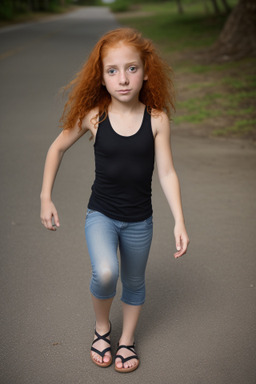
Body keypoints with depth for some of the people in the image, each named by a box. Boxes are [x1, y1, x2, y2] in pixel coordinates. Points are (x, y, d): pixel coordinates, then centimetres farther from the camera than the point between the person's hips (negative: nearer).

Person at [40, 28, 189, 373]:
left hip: (139, 220, 2)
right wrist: (46, 198, 2)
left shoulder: (157, 119, -12)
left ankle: (127, 340, 43)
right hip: (101, 215, -1)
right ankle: (101, 327, 9)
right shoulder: (93, 116, -12)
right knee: (105, 273, -24)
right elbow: (57, 148, 2)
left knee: (134, 282, 17)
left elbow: (166, 173, -7)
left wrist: (179, 222, -10)